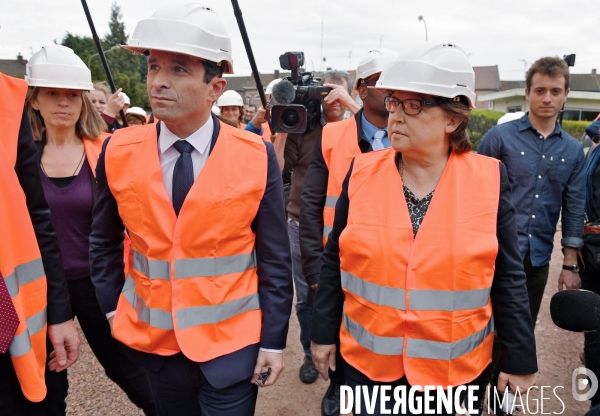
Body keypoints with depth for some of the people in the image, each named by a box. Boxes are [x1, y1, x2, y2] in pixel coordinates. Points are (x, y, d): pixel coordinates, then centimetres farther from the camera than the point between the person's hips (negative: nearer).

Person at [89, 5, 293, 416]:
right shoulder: (118, 153, -7)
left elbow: (275, 259, -8)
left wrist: (273, 341, -6)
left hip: (231, 345, -2)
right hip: (154, 340, 3)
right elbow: (104, 241, 8)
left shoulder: (257, 157, -14)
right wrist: (113, 306, 6)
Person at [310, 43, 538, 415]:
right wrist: (324, 333, 3)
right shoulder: (362, 173, -8)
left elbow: (508, 277, -3)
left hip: (454, 367, 0)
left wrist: (520, 360, 0)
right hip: (367, 359, 1)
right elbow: (336, 261, 0)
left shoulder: (489, 179, -9)